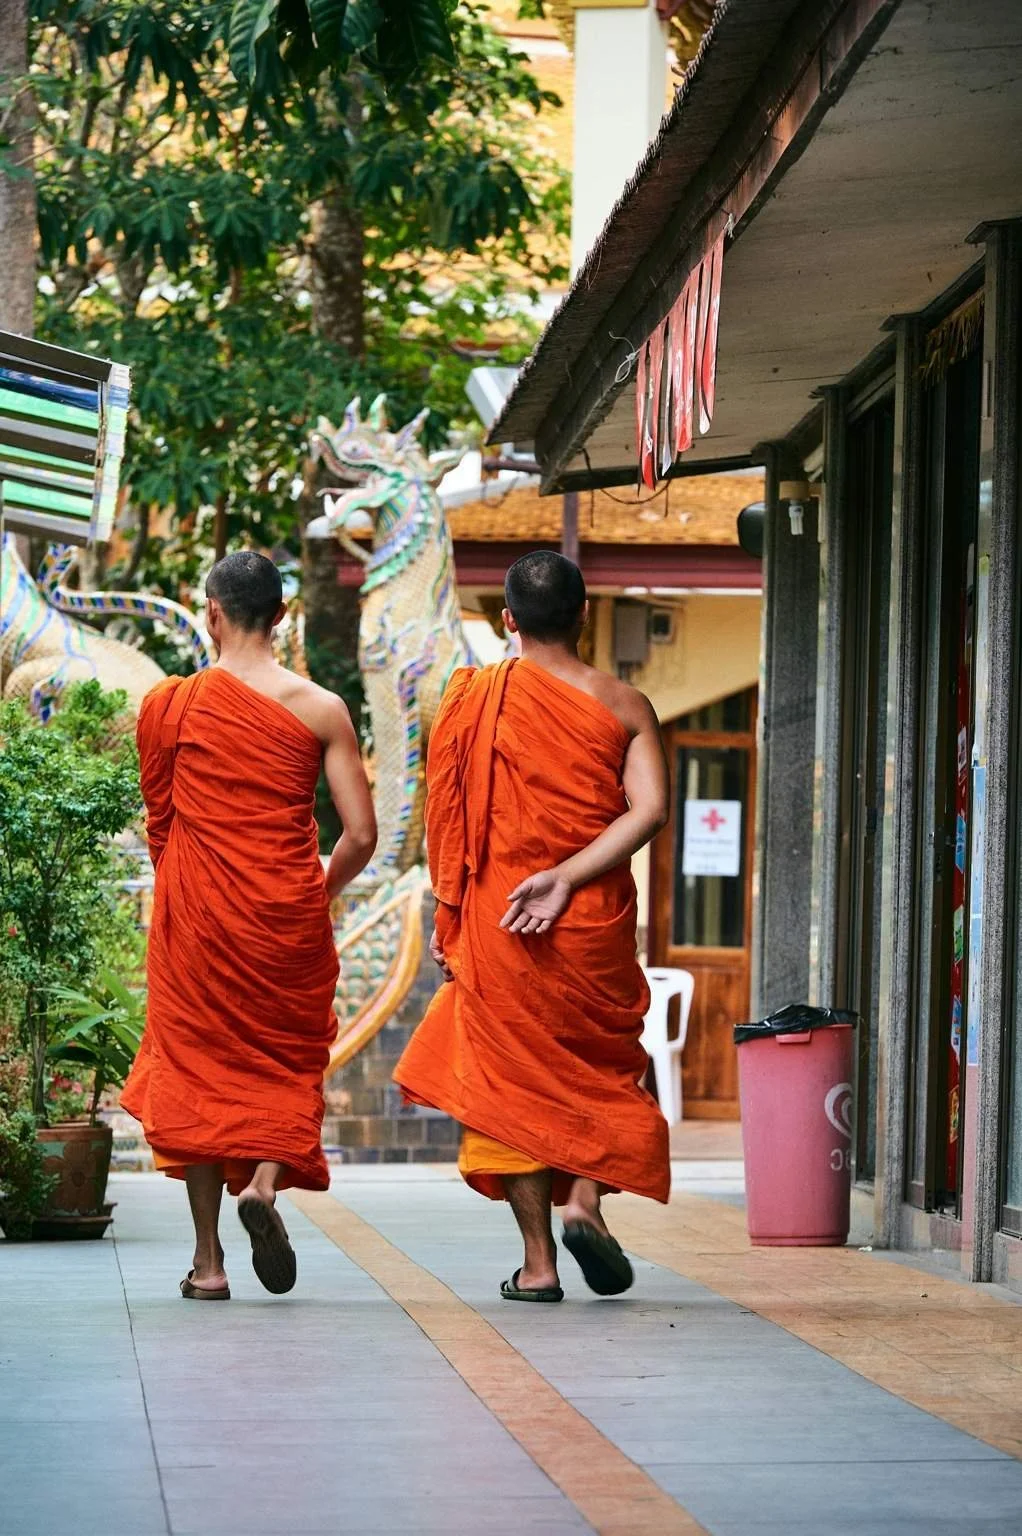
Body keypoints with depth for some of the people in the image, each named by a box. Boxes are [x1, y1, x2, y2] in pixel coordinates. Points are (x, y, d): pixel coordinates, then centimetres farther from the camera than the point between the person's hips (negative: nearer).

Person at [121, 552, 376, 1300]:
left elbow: (158, 824, 6)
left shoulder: (169, 704, -4)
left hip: (197, 914, 0)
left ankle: (209, 1259, 7)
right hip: (290, 921, 0)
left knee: (198, 1065, 9)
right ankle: (267, 1178, -13)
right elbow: (361, 836, -5)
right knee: (288, 1060, 15)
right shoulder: (321, 709, -3)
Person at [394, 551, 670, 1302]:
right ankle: (585, 1198, -4)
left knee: (513, 1072, 7)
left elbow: (446, 818, -2)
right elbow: (650, 809, -13)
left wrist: (448, 917, 6)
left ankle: (538, 1261, 5)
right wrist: (569, 878, -14)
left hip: (498, 924, -1)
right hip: (597, 925, 1)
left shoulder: (475, 697, -2)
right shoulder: (625, 705, 1)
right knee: (600, 1063, 18)